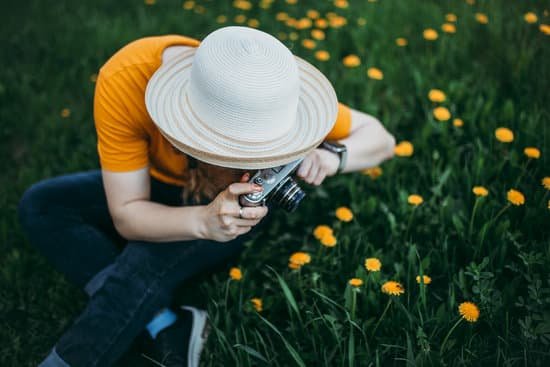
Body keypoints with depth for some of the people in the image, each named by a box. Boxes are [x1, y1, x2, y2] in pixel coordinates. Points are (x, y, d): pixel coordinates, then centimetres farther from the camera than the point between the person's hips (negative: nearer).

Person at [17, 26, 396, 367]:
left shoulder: (275, 90, -33)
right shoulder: (124, 81, -36)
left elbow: (380, 139, -20)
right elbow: (126, 215, -30)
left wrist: (331, 154, -42)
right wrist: (204, 221, -49)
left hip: (241, 200, -2)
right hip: (159, 188, 3)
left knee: (148, 256, -31)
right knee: (41, 205, -18)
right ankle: (167, 327, -25)